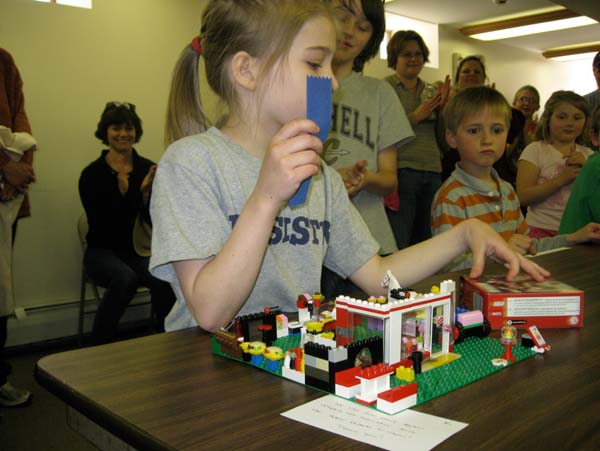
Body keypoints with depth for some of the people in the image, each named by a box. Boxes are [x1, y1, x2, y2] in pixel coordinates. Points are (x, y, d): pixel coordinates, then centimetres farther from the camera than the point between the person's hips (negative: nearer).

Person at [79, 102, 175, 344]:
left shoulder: (148, 169, 2)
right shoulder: (92, 174, -3)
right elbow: (99, 225, -11)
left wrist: (146, 193, -21)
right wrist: (121, 192, -22)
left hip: (138, 251, 2)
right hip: (103, 251, -1)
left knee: (163, 279, -30)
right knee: (125, 278, -34)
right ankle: (97, 347, -15)